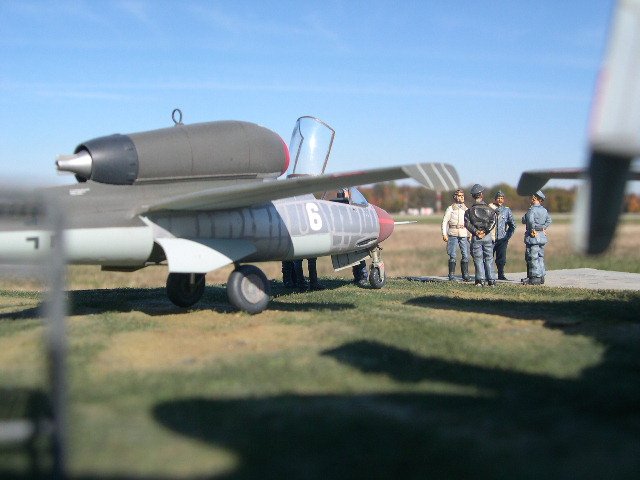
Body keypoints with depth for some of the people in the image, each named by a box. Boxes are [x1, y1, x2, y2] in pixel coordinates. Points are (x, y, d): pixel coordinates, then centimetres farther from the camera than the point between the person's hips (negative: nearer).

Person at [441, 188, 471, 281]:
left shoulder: (466, 209, 16)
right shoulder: (450, 208, 4)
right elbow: (444, 222, 1)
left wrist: (470, 235, 14)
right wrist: (444, 234, -8)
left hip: (464, 234, 3)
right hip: (453, 234, -3)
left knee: (465, 255, -2)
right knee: (452, 256, -3)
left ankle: (465, 275, 5)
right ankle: (451, 275, 3)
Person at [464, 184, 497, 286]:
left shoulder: (470, 210, 0)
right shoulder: (489, 209, 3)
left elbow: (467, 223, -11)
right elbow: (493, 221, -9)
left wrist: (476, 232, -11)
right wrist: (485, 231, -10)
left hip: (476, 237, -1)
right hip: (487, 236, 1)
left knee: (478, 259, 3)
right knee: (489, 258, 8)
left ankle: (480, 280, -2)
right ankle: (491, 280, 7)